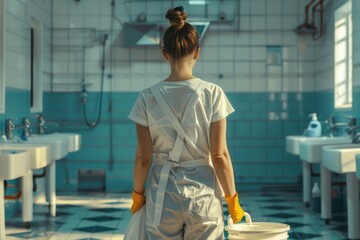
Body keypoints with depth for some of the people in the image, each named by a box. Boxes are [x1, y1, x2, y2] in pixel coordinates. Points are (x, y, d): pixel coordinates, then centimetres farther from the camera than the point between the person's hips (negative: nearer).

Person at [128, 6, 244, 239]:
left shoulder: (148, 98, -6)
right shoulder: (212, 93, -9)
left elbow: (143, 157, -3)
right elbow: (219, 155, -8)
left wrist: (138, 194, 13)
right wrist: (232, 199, 2)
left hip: (163, 196, 1)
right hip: (203, 193, -1)